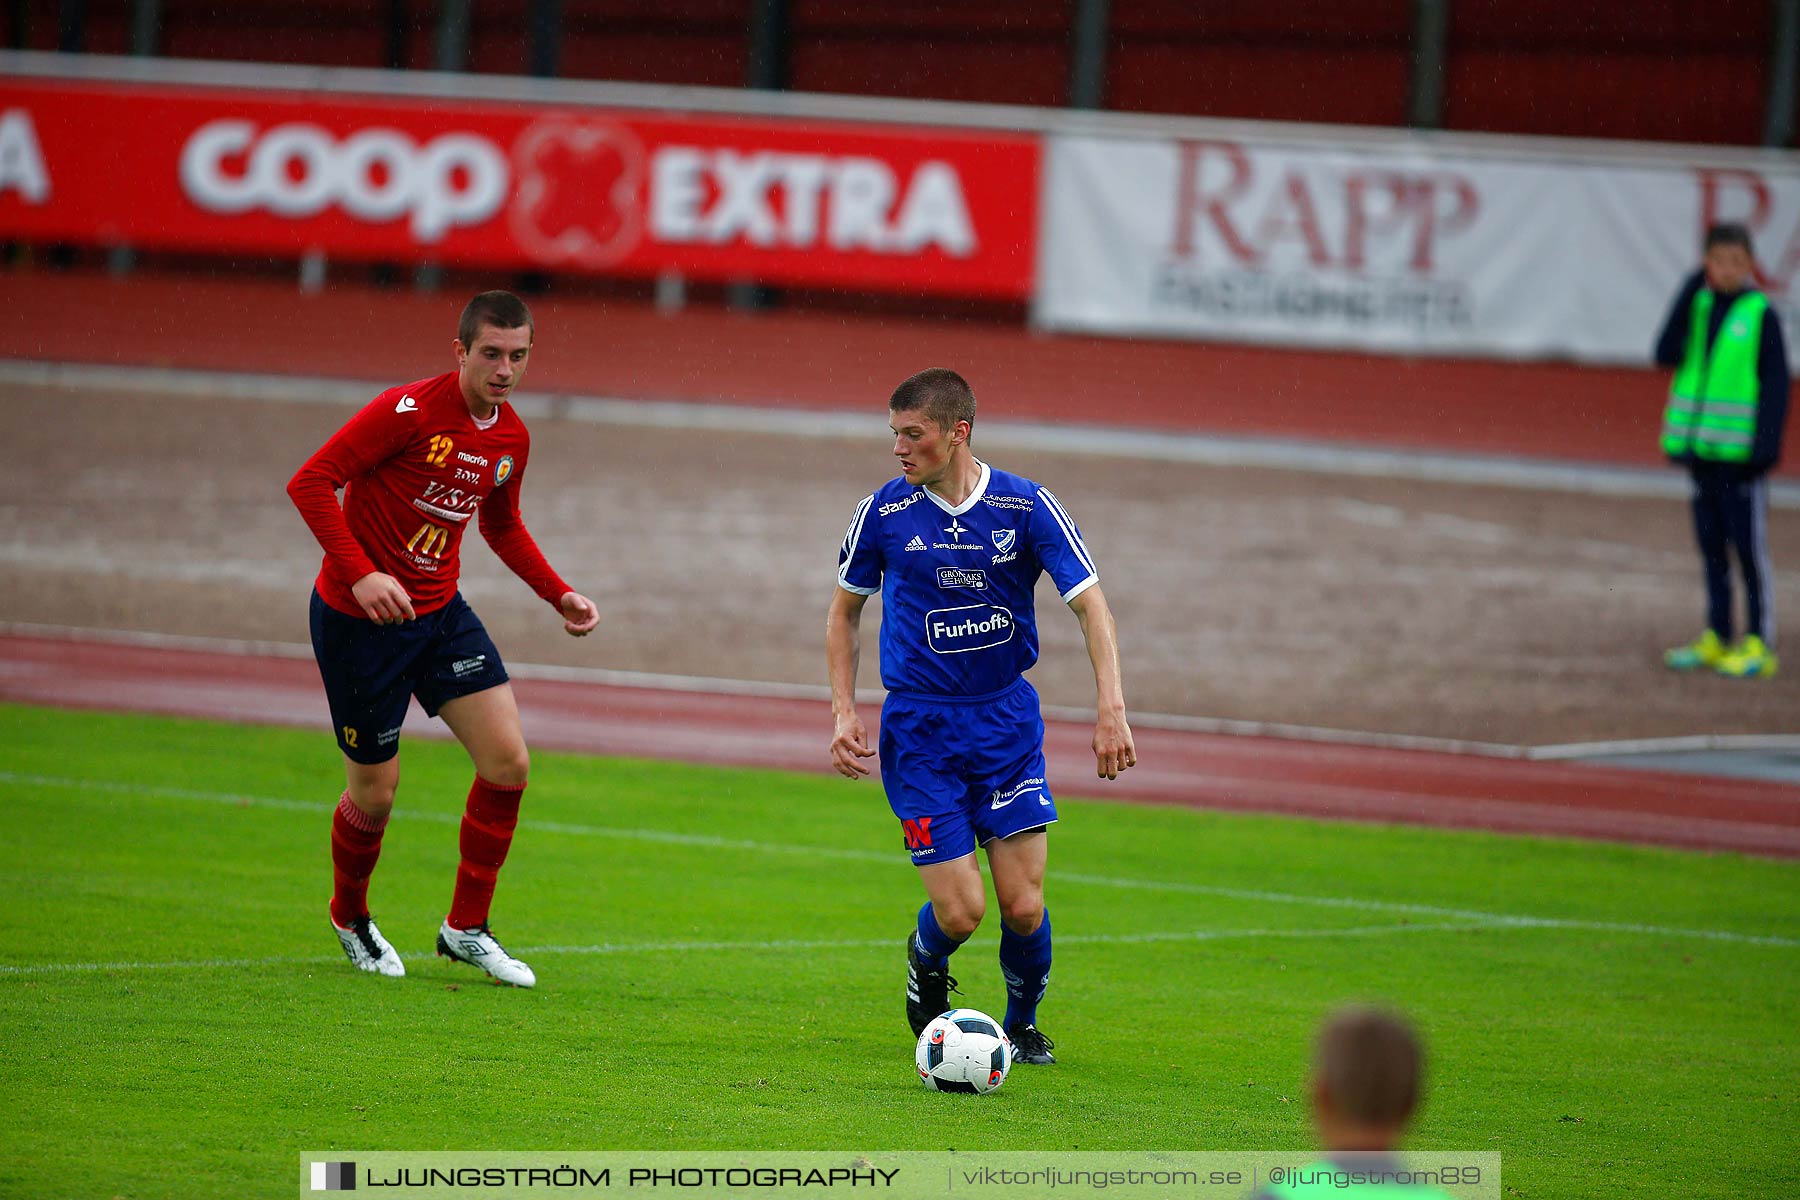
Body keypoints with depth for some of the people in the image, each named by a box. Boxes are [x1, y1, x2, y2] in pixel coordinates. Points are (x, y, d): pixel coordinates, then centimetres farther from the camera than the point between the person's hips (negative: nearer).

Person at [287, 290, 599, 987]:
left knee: (508, 763, -6)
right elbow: (310, 482, -22)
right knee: (375, 791, 2)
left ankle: (466, 929, 9)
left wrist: (559, 595, 10)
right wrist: (360, 574, -31)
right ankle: (350, 917, 33)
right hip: (358, 617, -6)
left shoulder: (511, 437, 2)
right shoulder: (409, 411, -20)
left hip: (440, 614, 6)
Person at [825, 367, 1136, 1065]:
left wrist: (1112, 709, -19)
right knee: (959, 912, -10)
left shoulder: (1026, 506, -7)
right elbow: (845, 611, 10)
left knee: (1024, 907, -6)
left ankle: (1023, 1023, 24)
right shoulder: (885, 512, -4)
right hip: (919, 729, -1)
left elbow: (1089, 603, -7)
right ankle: (927, 962, 26)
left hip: (1008, 719, 1)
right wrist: (844, 712, 0)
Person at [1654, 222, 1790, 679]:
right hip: (1700, 447, 5)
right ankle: (1716, 638, 19)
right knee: (1711, 546, 11)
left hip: (1741, 451, -5)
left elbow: (1776, 382, -6)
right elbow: (1665, 355, -4)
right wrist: (1689, 295, -10)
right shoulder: (1698, 306, 8)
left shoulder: (1759, 314, -5)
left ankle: (1759, 645, 1)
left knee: (1748, 547, -4)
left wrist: (1766, 444, -14)